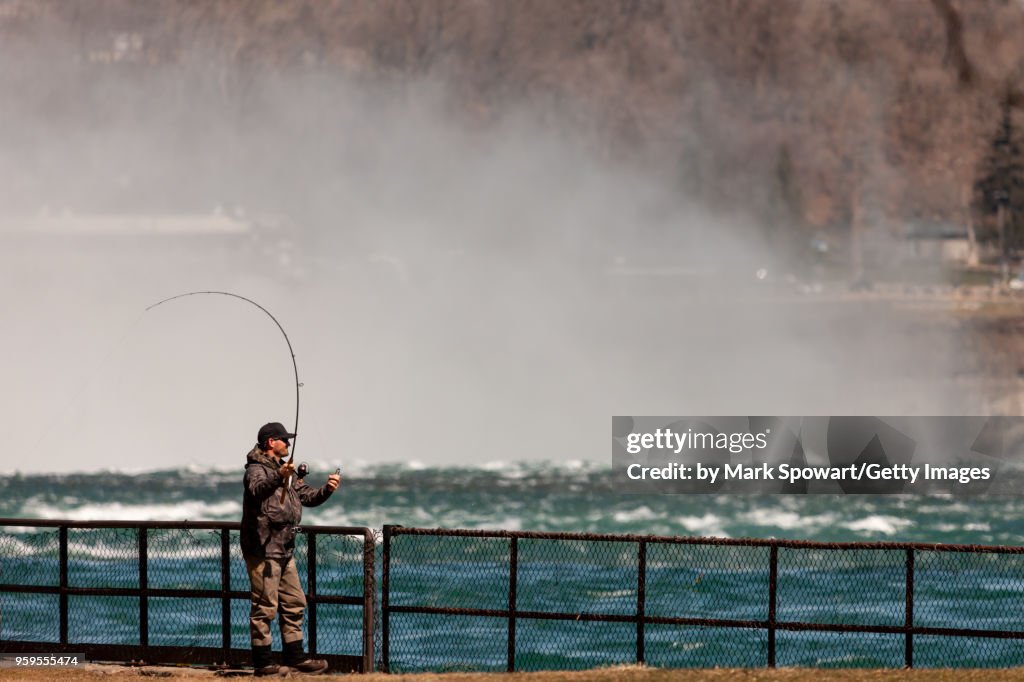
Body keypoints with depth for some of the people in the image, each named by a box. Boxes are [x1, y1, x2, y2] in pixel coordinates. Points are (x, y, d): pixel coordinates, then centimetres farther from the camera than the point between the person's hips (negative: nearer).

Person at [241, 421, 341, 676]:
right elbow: (257, 489, -33)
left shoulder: (285, 471, 20)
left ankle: (294, 656, 20)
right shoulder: (256, 469, -10)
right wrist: (278, 477, -51)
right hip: (262, 550, -10)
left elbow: (307, 497, 23)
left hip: (284, 550, 10)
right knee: (265, 606, -7)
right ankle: (263, 662, -4)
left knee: (294, 603, 13)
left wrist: (326, 489, 3)